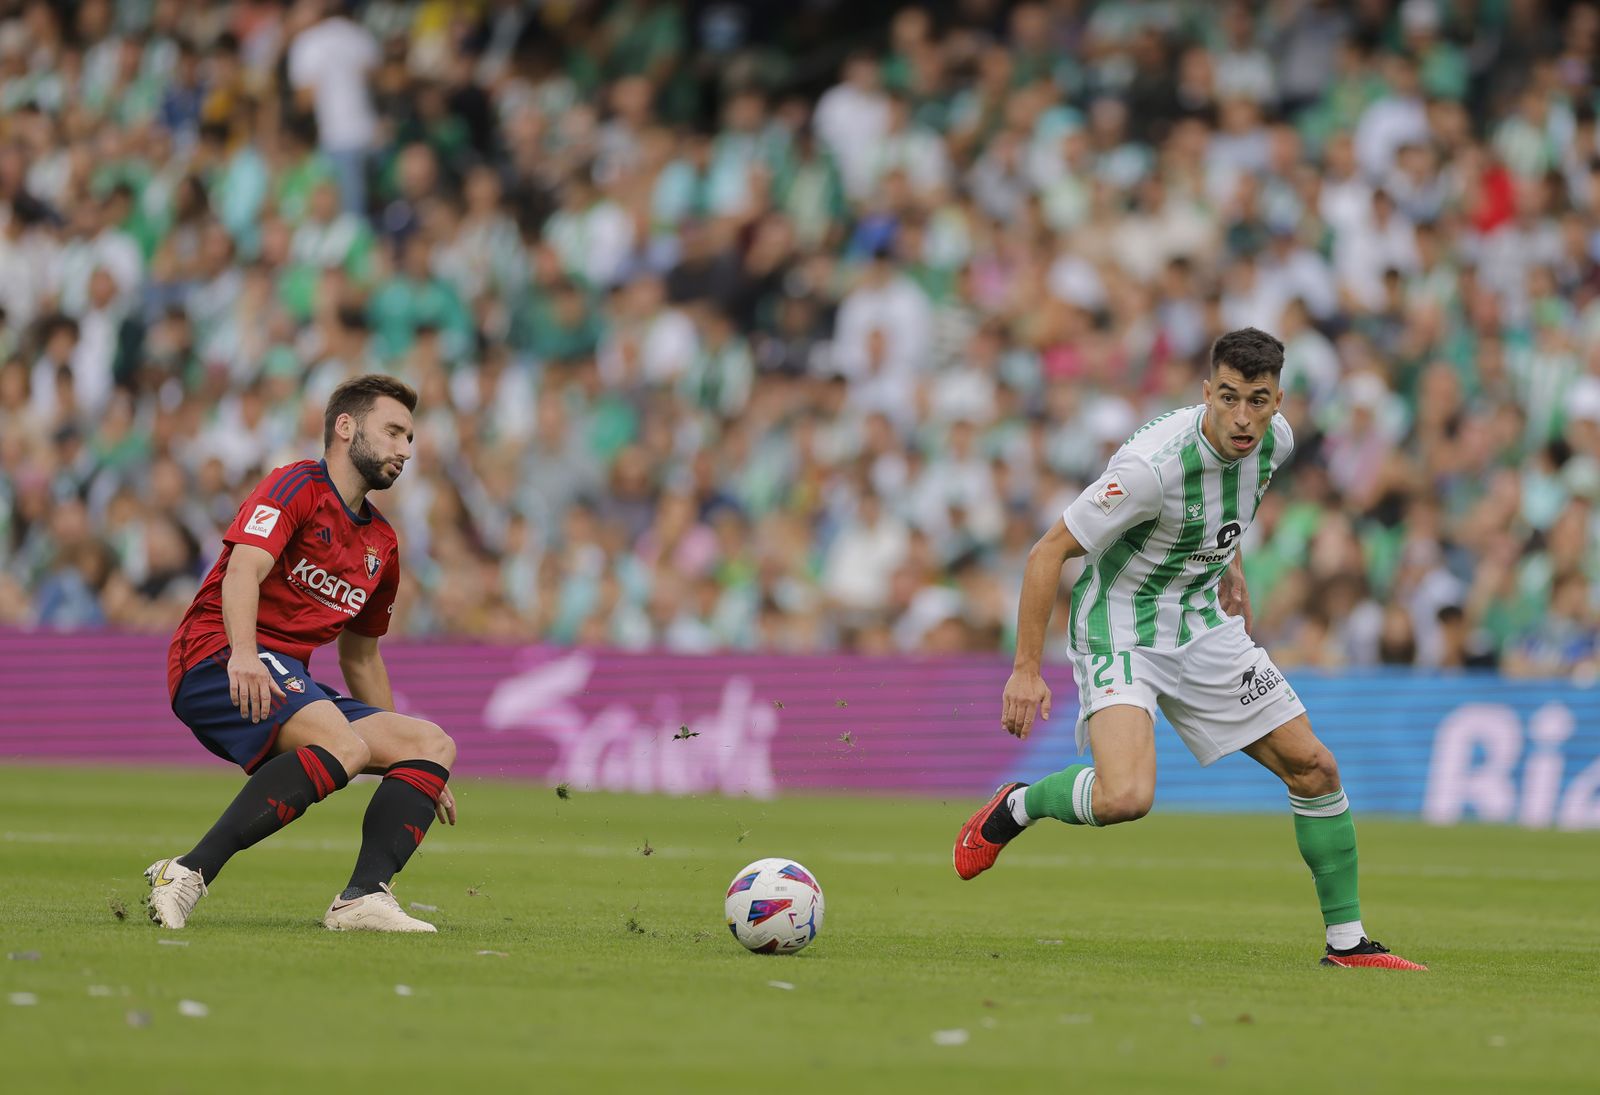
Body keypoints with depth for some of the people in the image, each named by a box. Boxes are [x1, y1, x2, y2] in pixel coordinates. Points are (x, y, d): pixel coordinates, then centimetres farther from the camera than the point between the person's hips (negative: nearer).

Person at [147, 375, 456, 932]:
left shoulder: (382, 543, 24)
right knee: (342, 743, -34)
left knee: (434, 744, -1)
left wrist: (416, 770, 34)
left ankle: (363, 898, -21)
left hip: (291, 685, 9)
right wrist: (243, 654, -38)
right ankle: (187, 874, -39)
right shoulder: (299, 486, -2)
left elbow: (361, 657, 34)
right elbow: (242, 571, -19)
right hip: (216, 659, -9)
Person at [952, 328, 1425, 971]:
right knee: (1126, 798, -28)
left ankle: (1347, 941, 16)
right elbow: (1049, 552, -22)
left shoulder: (1276, 440, -8)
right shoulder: (1152, 464, -30)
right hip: (1119, 632, -7)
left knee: (1313, 768, 2)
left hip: (1203, 626, 7)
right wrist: (1026, 669, -20)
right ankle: (1016, 807, 5)